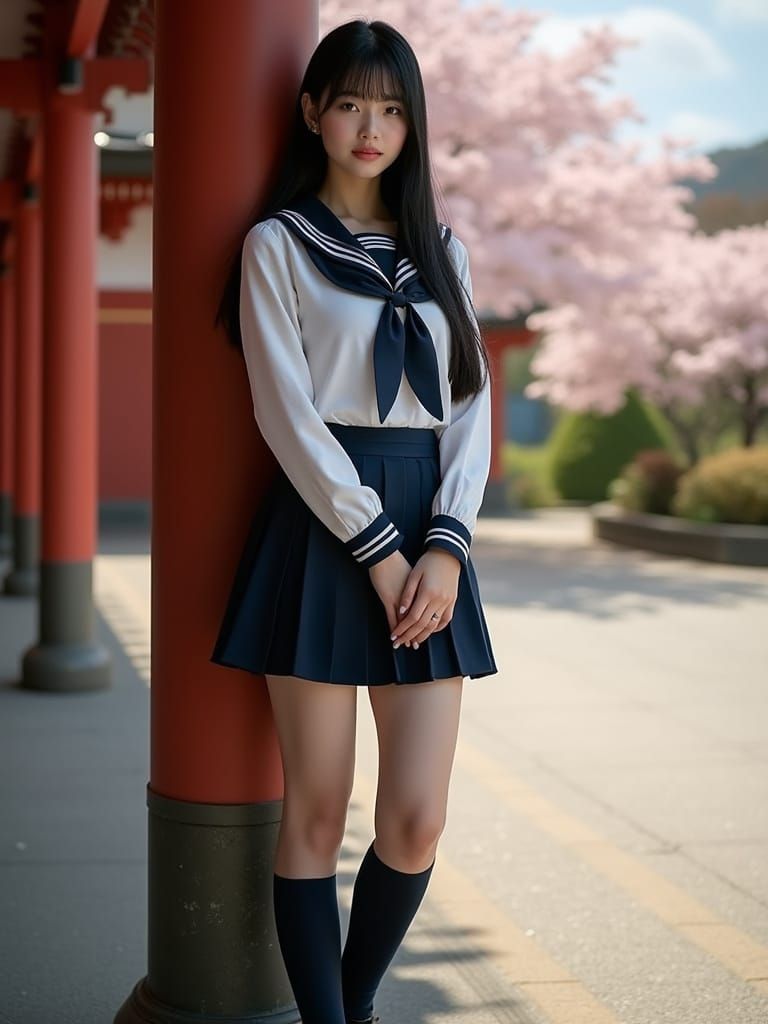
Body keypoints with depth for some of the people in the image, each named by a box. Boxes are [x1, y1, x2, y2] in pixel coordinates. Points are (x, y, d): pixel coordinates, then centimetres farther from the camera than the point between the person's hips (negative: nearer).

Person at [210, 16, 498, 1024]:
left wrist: (444, 546, -6)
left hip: (427, 537, 4)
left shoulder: (440, 250, 16)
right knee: (317, 816, 0)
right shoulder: (278, 244, 3)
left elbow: (471, 403, 9)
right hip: (322, 526, -3)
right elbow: (287, 413, -6)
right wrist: (377, 551, -12)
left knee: (417, 824, 0)